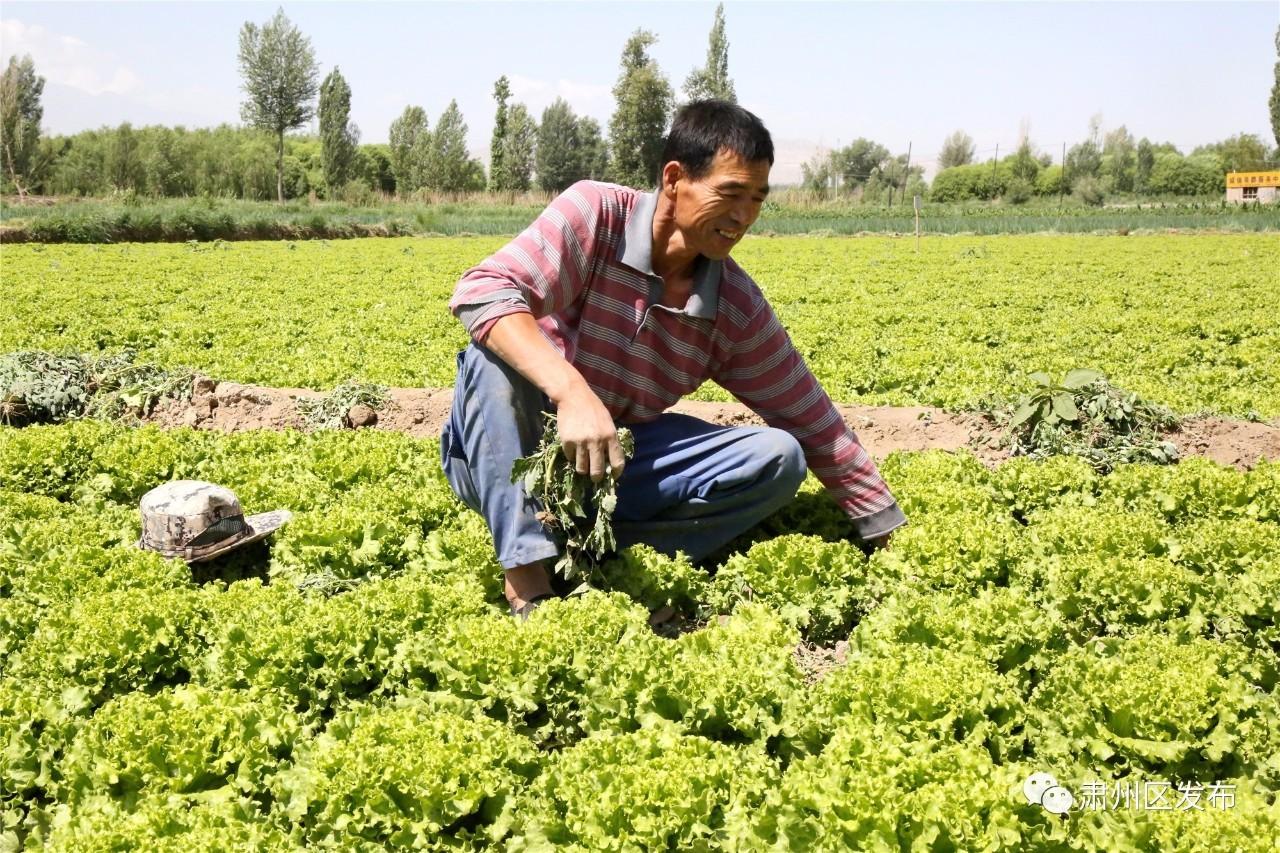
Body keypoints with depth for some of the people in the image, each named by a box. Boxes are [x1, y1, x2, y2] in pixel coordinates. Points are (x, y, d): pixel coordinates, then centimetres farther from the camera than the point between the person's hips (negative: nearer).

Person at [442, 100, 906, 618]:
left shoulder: (738, 307, -5)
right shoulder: (594, 214, -17)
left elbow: (814, 424, 1)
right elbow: (482, 291, -31)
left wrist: (890, 538, 1)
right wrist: (571, 391, -46)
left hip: (614, 467, 4)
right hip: (504, 457, -3)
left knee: (779, 457, -13)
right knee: (494, 352, -35)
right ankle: (527, 580, -34)